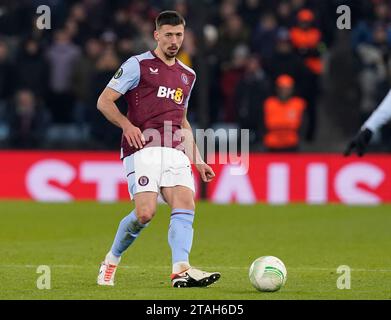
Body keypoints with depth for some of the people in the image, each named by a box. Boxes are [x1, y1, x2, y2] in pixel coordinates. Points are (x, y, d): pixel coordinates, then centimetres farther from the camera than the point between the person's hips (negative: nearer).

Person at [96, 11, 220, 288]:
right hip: (143, 149, -6)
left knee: (186, 207, -17)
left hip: (175, 152, 6)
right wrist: (127, 125, -17)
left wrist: (198, 161, 23)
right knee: (145, 213, -18)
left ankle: (181, 270, -29)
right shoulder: (138, 65, 3)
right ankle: (111, 261, 7)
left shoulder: (187, 75, 22)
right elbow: (104, 101, 1)